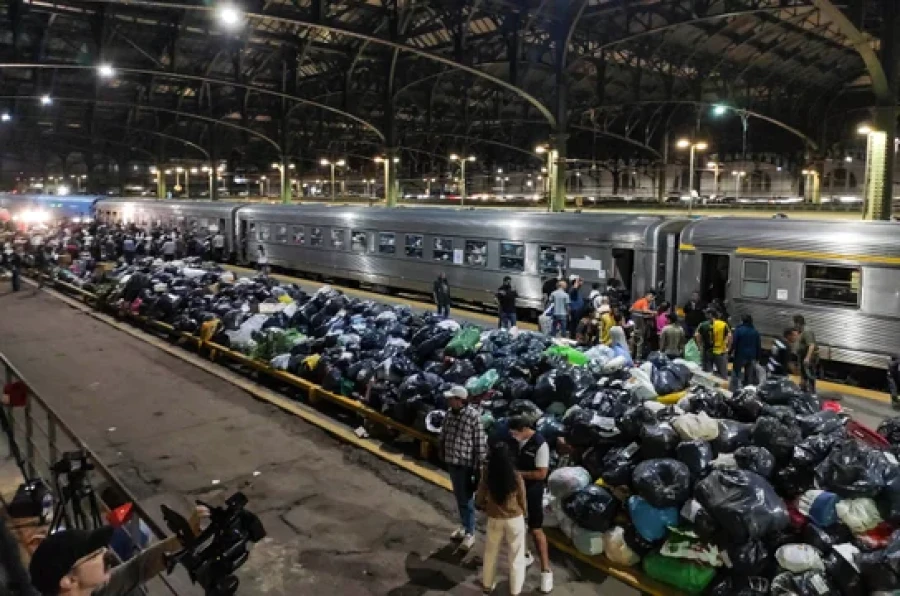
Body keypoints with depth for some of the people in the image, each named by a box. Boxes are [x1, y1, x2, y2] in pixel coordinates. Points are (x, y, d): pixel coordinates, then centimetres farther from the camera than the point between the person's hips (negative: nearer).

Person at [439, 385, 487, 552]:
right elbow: (443, 434, 14)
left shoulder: (473, 416, -20)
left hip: (466, 464, -7)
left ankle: (470, 533, 16)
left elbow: (480, 443, -17)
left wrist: (478, 465, -16)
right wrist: (441, 451, 15)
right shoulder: (449, 413, 0)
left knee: (466, 499, 3)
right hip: (451, 462, 7)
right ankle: (464, 525, 36)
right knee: (459, 497, 20)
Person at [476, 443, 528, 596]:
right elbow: (522, 503, -8)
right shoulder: (517, 479, -21)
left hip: (494, 519, 2)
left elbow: (479, 501, -5)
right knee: (516, 556, 16)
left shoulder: (486, 477, -16)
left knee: (491, 553, 23)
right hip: (515, 520, -2)